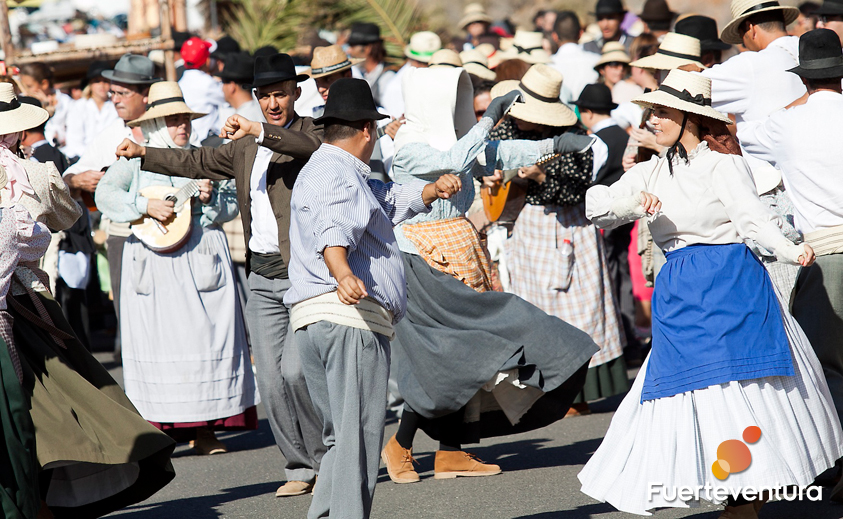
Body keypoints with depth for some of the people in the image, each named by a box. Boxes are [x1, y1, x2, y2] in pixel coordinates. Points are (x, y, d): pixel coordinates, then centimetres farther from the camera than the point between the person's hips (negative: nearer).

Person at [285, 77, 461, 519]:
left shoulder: (324, 169, 26)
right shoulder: (339, 175, -8)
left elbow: (390, 201, 41)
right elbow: (333, 232, -30)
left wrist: (432, 191, 27)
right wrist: (343, 273, -48)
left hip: (312, 319, 11)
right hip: (352, 317, -11)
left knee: (342, 438, 16)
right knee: (359, 437, -12)